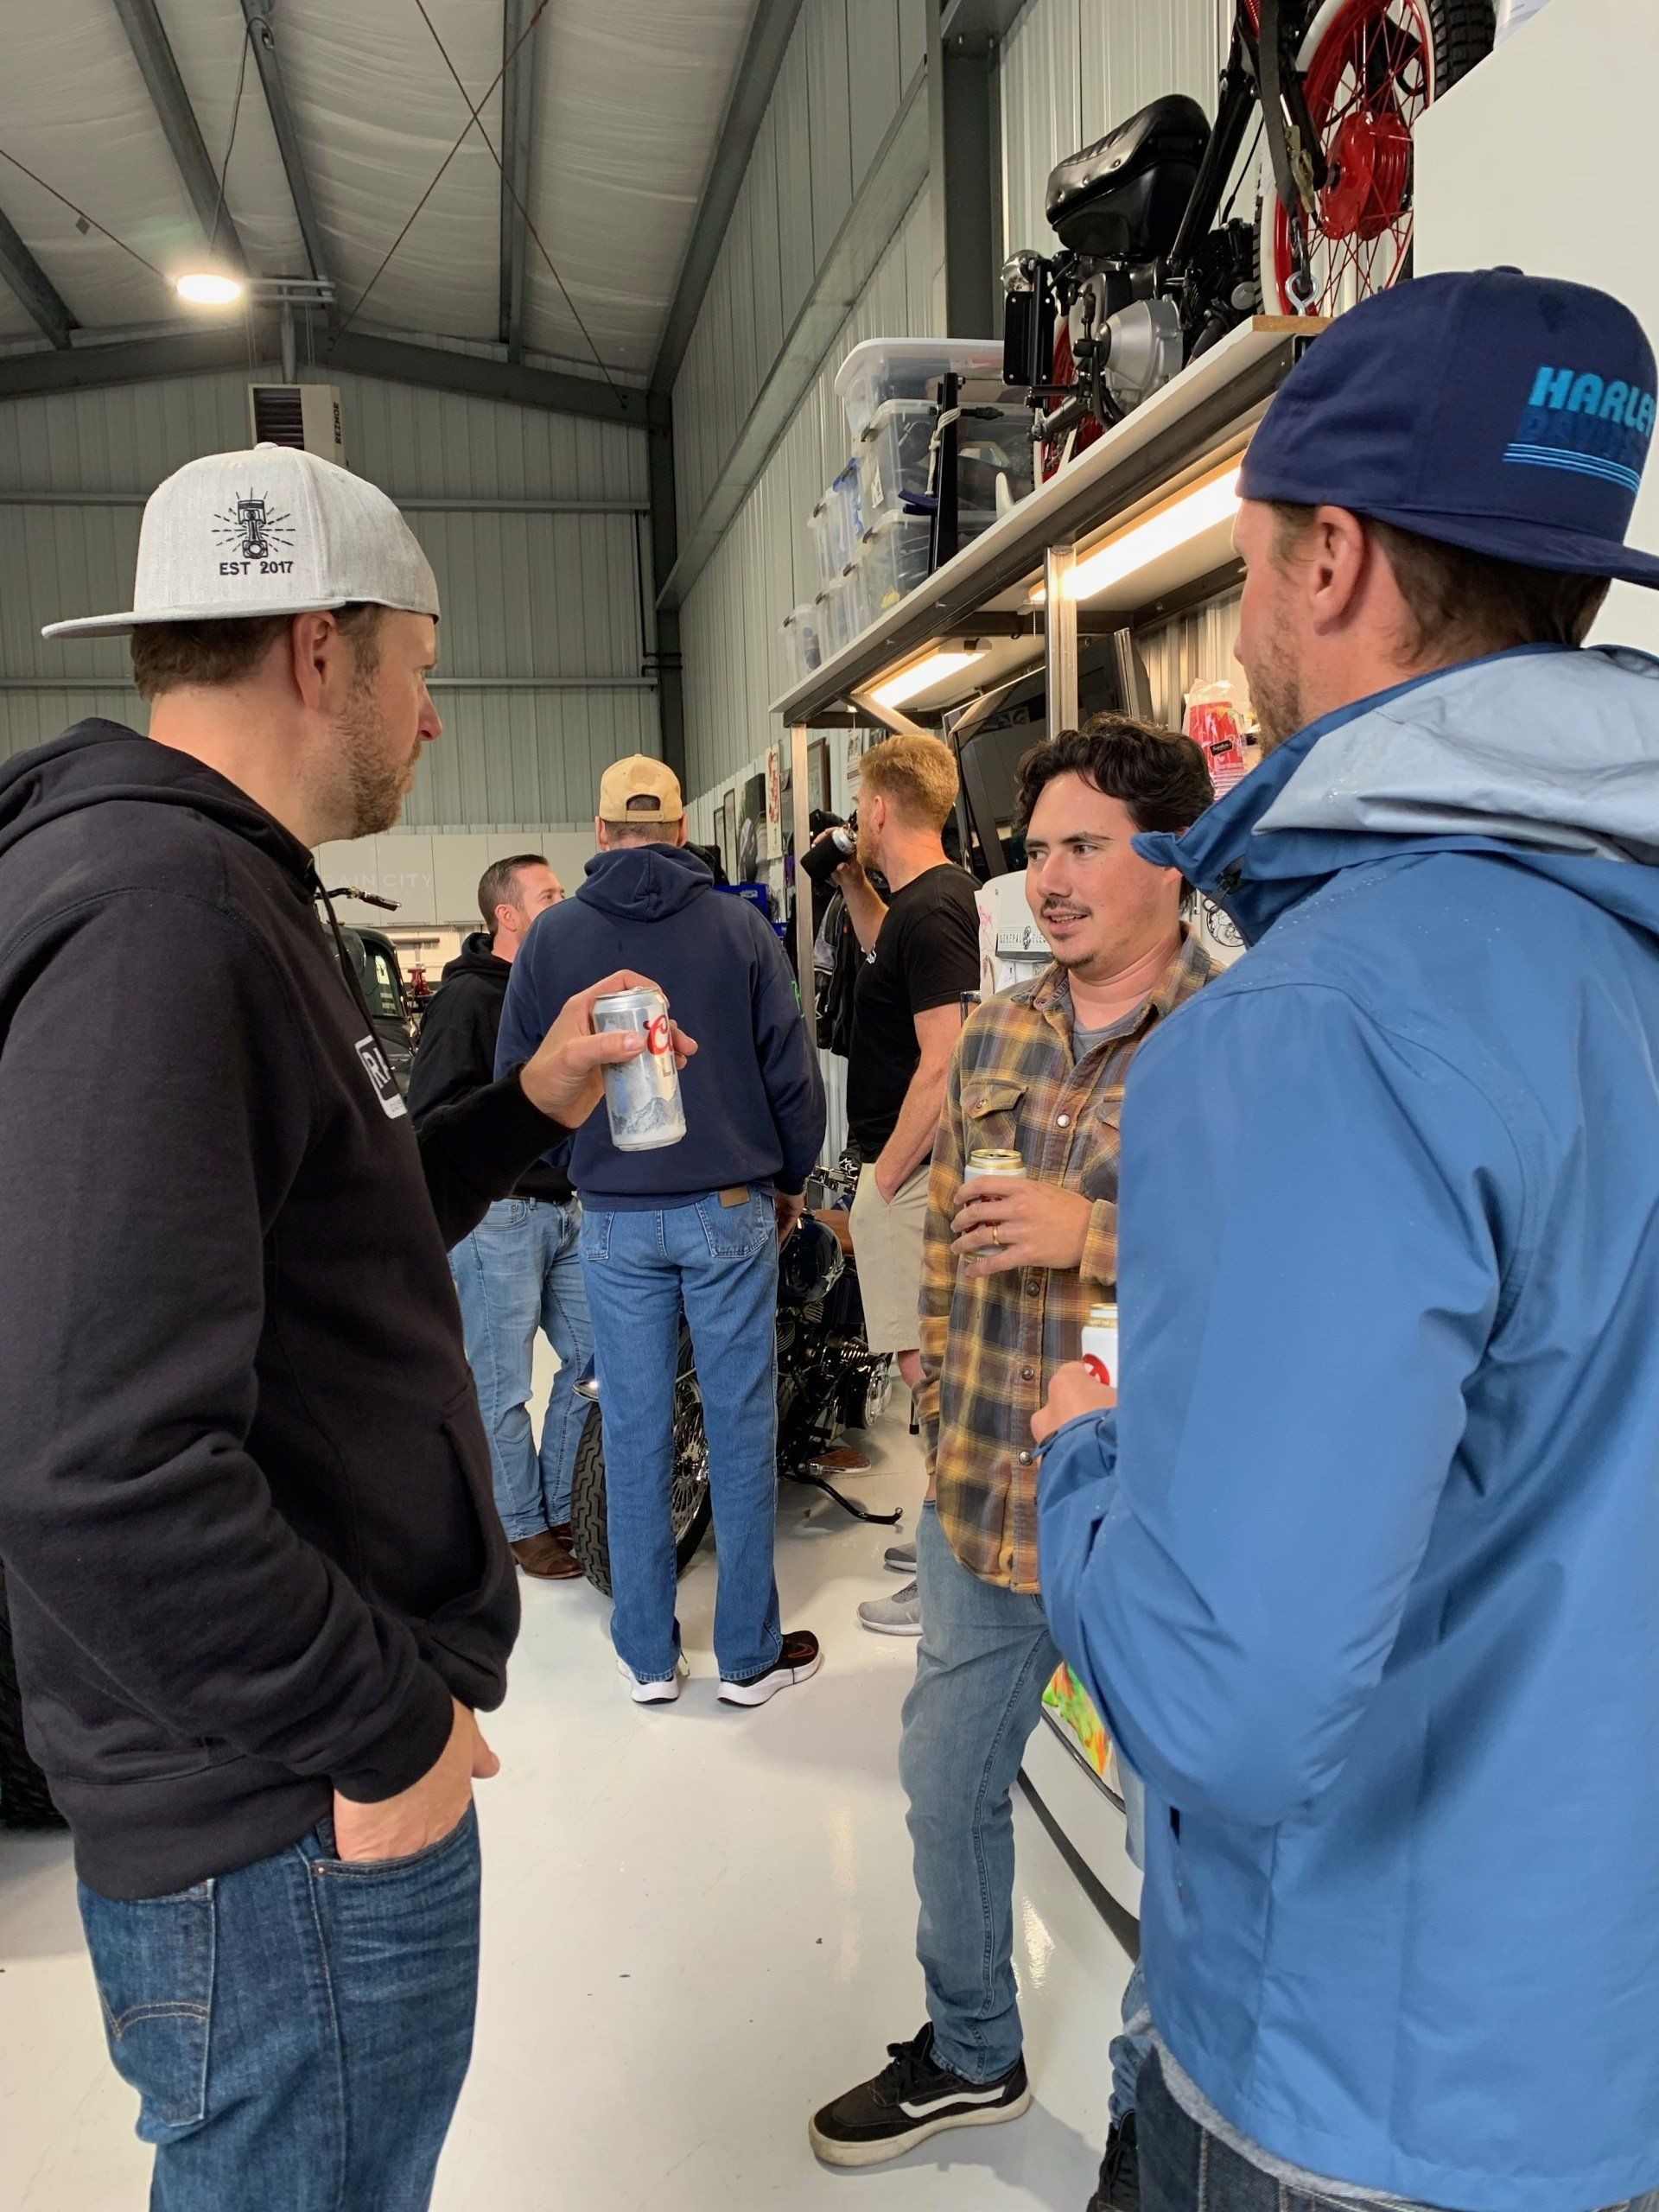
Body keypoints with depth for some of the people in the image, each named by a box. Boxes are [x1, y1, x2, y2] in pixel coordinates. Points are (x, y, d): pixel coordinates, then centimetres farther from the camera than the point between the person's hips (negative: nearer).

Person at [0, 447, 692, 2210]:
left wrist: (531, 1108, 9)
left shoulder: (218, 892, 11)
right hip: (295, 1819, -10)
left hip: (330, 1762, 10)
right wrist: (377, 1730, -20)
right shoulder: (151, 908, -23)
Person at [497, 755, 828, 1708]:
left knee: (635, 1433, 9)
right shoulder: (739, 926, -2)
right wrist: (792, 1179, 14)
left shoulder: (553, 935, 0)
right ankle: (752, 1654, 16)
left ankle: (649, 1656, 19)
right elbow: (793, 1068, -1)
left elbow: (516, 1081, 4)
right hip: (731, 1209, -1)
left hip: (616, 1217, 1)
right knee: (742, 1429, 7)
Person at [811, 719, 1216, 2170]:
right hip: (982, 1500, 7)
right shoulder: (996, 1037, 7)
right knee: (948, 1778, 21)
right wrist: (941, 1407, 12)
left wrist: (1095, 1234, -25)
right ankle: (970, 2054, 47)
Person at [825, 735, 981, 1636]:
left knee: (930, 1370, -3)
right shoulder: (937, 896, 13)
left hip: (914, 1173, -10)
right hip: (921, 1167, 10)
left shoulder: (931, 910, -18)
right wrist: (854, 885, 23)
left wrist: (884, 1178, -17)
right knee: (938, 1367, 18)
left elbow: (944, 1064, -24)